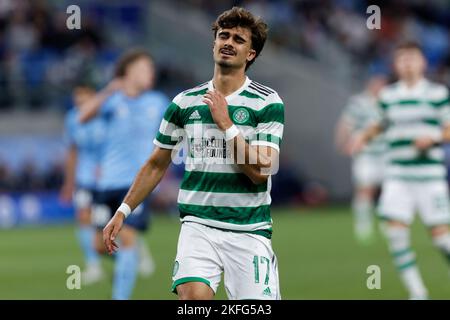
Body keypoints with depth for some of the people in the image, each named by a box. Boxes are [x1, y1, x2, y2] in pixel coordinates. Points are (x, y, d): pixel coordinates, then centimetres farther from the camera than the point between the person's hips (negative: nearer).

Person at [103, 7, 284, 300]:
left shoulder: (268, 102, -2)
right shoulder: (185, 102, 7)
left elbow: (260, 171, -12)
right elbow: (157, 165, 17)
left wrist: (225, 123, -12)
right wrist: (123, 211, 13)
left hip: (250, 231, -1)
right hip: (198, 225, 1)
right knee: (194, 295, -23)